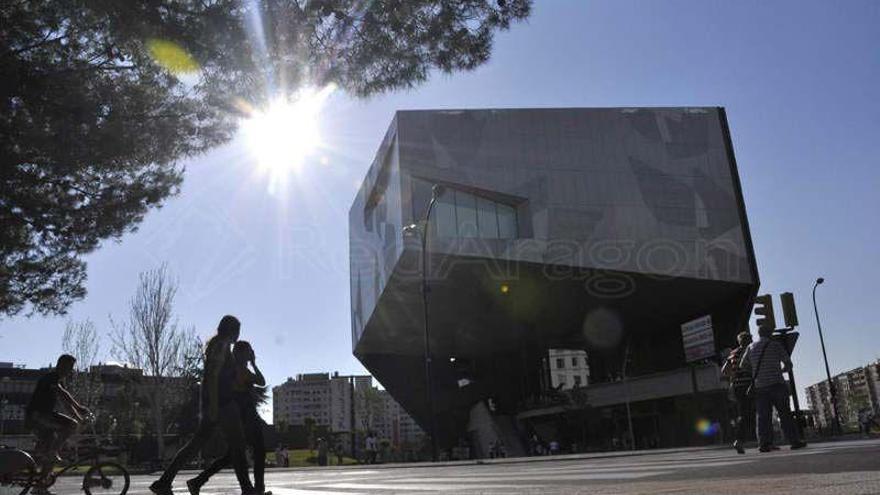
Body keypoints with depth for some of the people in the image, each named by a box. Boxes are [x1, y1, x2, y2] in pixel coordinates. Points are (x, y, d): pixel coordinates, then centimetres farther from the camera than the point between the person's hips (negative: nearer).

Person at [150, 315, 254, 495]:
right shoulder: (222, 345, -9)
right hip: (222, 402, -9)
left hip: (212, 402, 9)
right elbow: (213, 375, -19)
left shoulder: (214, 345, 20)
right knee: (237, 445, -5)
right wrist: (213, 405, -23)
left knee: (198, 441, 9)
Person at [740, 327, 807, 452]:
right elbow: (788, 364, 7)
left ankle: (764, 443, -5)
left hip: (759, 387, 3)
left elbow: (742, 366, 10)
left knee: (763, 416, 1)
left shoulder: (751, 347, 10)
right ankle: (794, 441, 3)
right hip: (777, 384, -2)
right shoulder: (776, 345, 2)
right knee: (785, 414, 2)